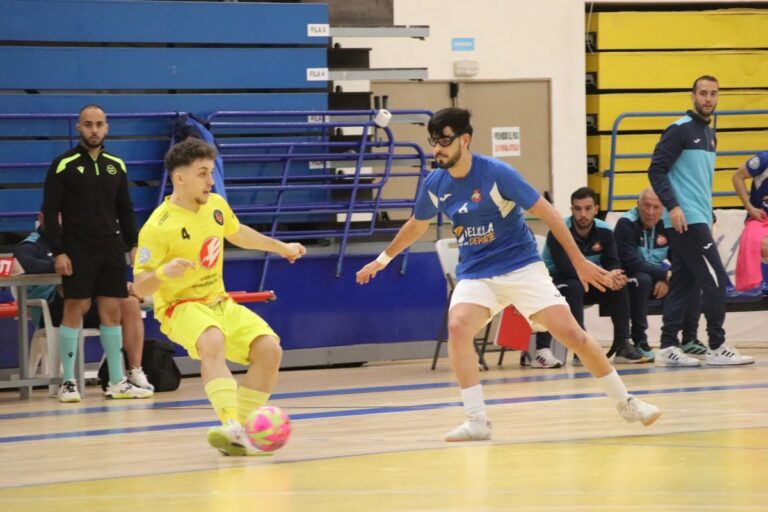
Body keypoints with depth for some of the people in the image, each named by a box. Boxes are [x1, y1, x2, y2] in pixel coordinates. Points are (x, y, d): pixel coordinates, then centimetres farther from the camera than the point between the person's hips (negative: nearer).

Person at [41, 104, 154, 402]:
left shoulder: (116, 165, 10)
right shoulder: (63, 165, -4)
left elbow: (125, 210, 18)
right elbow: (50, 212, -5)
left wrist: (133, 244, 10)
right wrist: (57, 252, -12)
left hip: (111, 250, 4)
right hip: (77, 252, -4)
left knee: (112, 311, 3)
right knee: (74, 310, -6)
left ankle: (117, 382, 8)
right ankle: (68, 382, -2)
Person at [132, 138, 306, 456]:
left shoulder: (216, 205, 4)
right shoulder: (158, 227, -17)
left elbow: (237, 233, 28)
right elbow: (139, 288, -17)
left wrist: (280, 247, 37)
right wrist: (163, 273, -38)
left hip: (220, 303, 7)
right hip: (181, 307, -7)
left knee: (269, 349, -12)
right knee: (213, 341, -39)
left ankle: (241, 433, -4)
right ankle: (231, 427, -52)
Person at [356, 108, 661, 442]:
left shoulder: (496, 173, -16)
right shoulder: (434, 185, -1)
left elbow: (546, 212, -11)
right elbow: (416, 225, 20)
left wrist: (579, 260, -11)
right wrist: (383, 259, 29)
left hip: (521, 266, -3)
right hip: (475, 274, 3)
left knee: (570, 333, -12)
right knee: (457, 326, -27)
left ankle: (625, 403, 7)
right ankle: (476, 420, -22)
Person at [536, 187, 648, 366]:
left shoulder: (604, 232, -5)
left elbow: (613, 263, -7)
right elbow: (566, 269, -30)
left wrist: (614, 275, -33)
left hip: (588, 285, 5)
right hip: (556, 284, -5)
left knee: (619, 286, -19)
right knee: (574, 287, -36)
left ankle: (622, 345, -21)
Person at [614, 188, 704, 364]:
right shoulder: (626, 224, -18)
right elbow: (630, 263, -28)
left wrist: (666, 280, -19)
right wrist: (666, 275, -29)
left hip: (658, 278, 6)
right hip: (630, 280, -6)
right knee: (642, 280, -38)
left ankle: (689, 339, -4)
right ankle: (639, 342, -29)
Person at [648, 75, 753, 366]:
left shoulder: (709, 134, 17)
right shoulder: (680, 129, -9)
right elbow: (656, 170, -14)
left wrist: (709, 216, 20)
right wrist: (672, 206, -22)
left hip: (699, 221, 9)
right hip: (684, 221, -9)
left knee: (684, 284, 6)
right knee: (715, 280, -10)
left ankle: (668, 347, 7)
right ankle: (717, 348, -6)